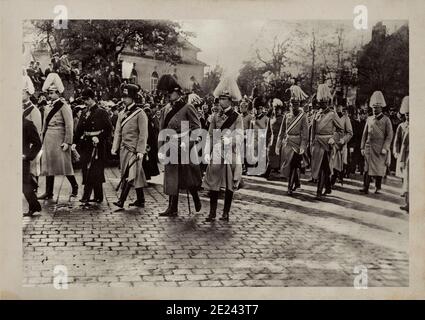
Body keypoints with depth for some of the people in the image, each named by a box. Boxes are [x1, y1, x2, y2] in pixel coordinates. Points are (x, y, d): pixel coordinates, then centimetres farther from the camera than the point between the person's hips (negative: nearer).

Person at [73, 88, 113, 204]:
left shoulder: (101, 112, -5)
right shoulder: (84, 113, 14)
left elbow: (109, 128, -9)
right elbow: (79, 129, 13)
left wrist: (99, 138, -18)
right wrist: (75, 142, 3)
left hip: (97, 145, -7)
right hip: (85, 144, 7)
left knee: (93, 171, -8)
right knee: (85, 170, 7)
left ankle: (86, 196, -7)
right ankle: (98, 196, 17)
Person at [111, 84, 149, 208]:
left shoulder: (140, 113, -6)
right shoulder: (122, 114, 13)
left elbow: (143, 134, -11)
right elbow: (118, 131, 14)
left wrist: (140, 151, -17)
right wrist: (114, 147, 5)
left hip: (134, 149, -7)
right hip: (124, 149, 7)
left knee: (130, 175, -10)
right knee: (137, 175, 12)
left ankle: (122, 200, -12)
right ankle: (140, 200, 18)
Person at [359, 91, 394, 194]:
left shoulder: (386, 120, 0)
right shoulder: (369, 119, 11)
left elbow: (389, 136, -3)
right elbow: (365, 134, 14)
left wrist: (385, 148, -11)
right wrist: (362, 147, 8)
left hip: (380, 148, -3)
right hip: (369, 147, 3)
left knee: (379, 168, 3)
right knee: (367, 167, -3)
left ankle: (377, 188, 15)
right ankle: (365, 187, -5)